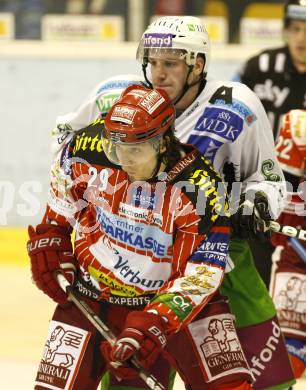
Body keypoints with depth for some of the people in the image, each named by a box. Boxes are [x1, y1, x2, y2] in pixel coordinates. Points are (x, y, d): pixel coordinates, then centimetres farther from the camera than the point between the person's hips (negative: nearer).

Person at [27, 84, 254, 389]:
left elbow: (202, 272, -21)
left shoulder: (201, 186, -24)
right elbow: (62, 193, 8)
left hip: (170, 295, -1)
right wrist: (49, 241, 5)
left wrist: (155, 323, -28)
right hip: (94, 293, 2)